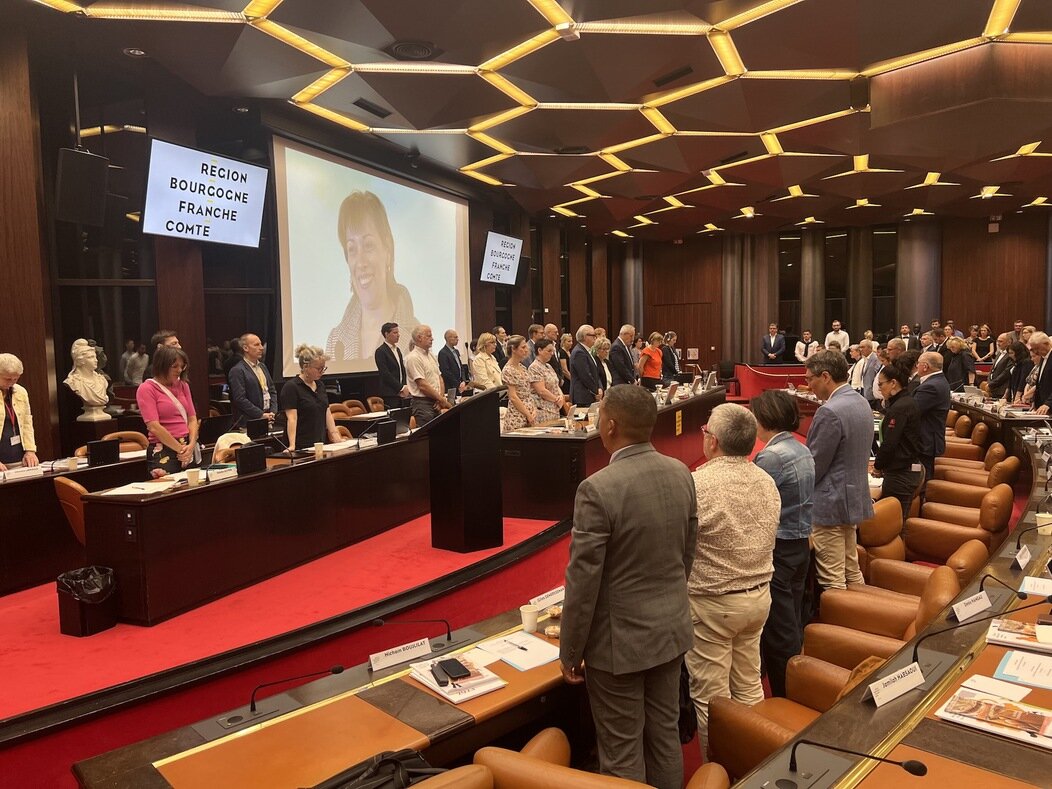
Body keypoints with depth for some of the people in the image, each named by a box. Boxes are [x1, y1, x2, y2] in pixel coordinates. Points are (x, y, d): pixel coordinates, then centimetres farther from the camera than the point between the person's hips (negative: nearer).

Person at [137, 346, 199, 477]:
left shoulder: (183, 386, 13)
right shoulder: (146, 389, -4)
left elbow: (192, 418, 9)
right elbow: (154, 427, -12)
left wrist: (191, 445, -7)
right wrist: (181, 449, -12)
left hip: (188, 449, 5)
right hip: (163, 451, -5)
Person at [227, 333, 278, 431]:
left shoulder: (262, 366, 16)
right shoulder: (237, 371, -8)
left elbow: (273, 391, 17)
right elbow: (240, 399, -15)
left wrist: (273, 412, 3)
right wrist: (261, 415, -14)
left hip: (268, 420, 6)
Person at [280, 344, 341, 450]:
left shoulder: (320, 385, 13)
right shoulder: (291, 387, -9)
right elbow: (292, 419, -16)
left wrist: (336, 437, 3)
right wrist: (292, 445, -24)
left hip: (321, 443, 7)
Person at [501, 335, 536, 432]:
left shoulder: (522, 367, 11)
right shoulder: (508, 370, -12)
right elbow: (513, 397, -15)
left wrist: (534, 410, 1)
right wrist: (528, 415, -13)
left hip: (530, 413, 8)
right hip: (517, 417, -7)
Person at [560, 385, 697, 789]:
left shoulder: (598, 489, -25)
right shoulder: (681, 473, -3)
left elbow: (584, 580, -19)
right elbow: (688, 553, 8)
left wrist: (570, 652, -7)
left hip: (620, 640, -6)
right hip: (671, 629, 7)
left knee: (622, 753, 10)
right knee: (666, 736, 21)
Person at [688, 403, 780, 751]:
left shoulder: (697, 485, -22)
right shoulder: (767, 482, 0)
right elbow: (767, 542, 9)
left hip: (712, 604, -7)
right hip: (759, 596, 7)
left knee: (710, 697, 8)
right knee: (749, 686, 21)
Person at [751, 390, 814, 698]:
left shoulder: (770, 456, -21)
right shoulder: (803, 451, 6)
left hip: (778, 549, -9)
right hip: (801, 544, 9)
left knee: (778, 630, 5)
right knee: (793, 624, 20)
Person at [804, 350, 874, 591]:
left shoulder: (830, 412, -23)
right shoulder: (861, 402, 7)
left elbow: (815, 465, -19)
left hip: (830, 504, -10)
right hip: (855, 497, 10)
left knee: (831, 582, 0)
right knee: (851, 572, 20)